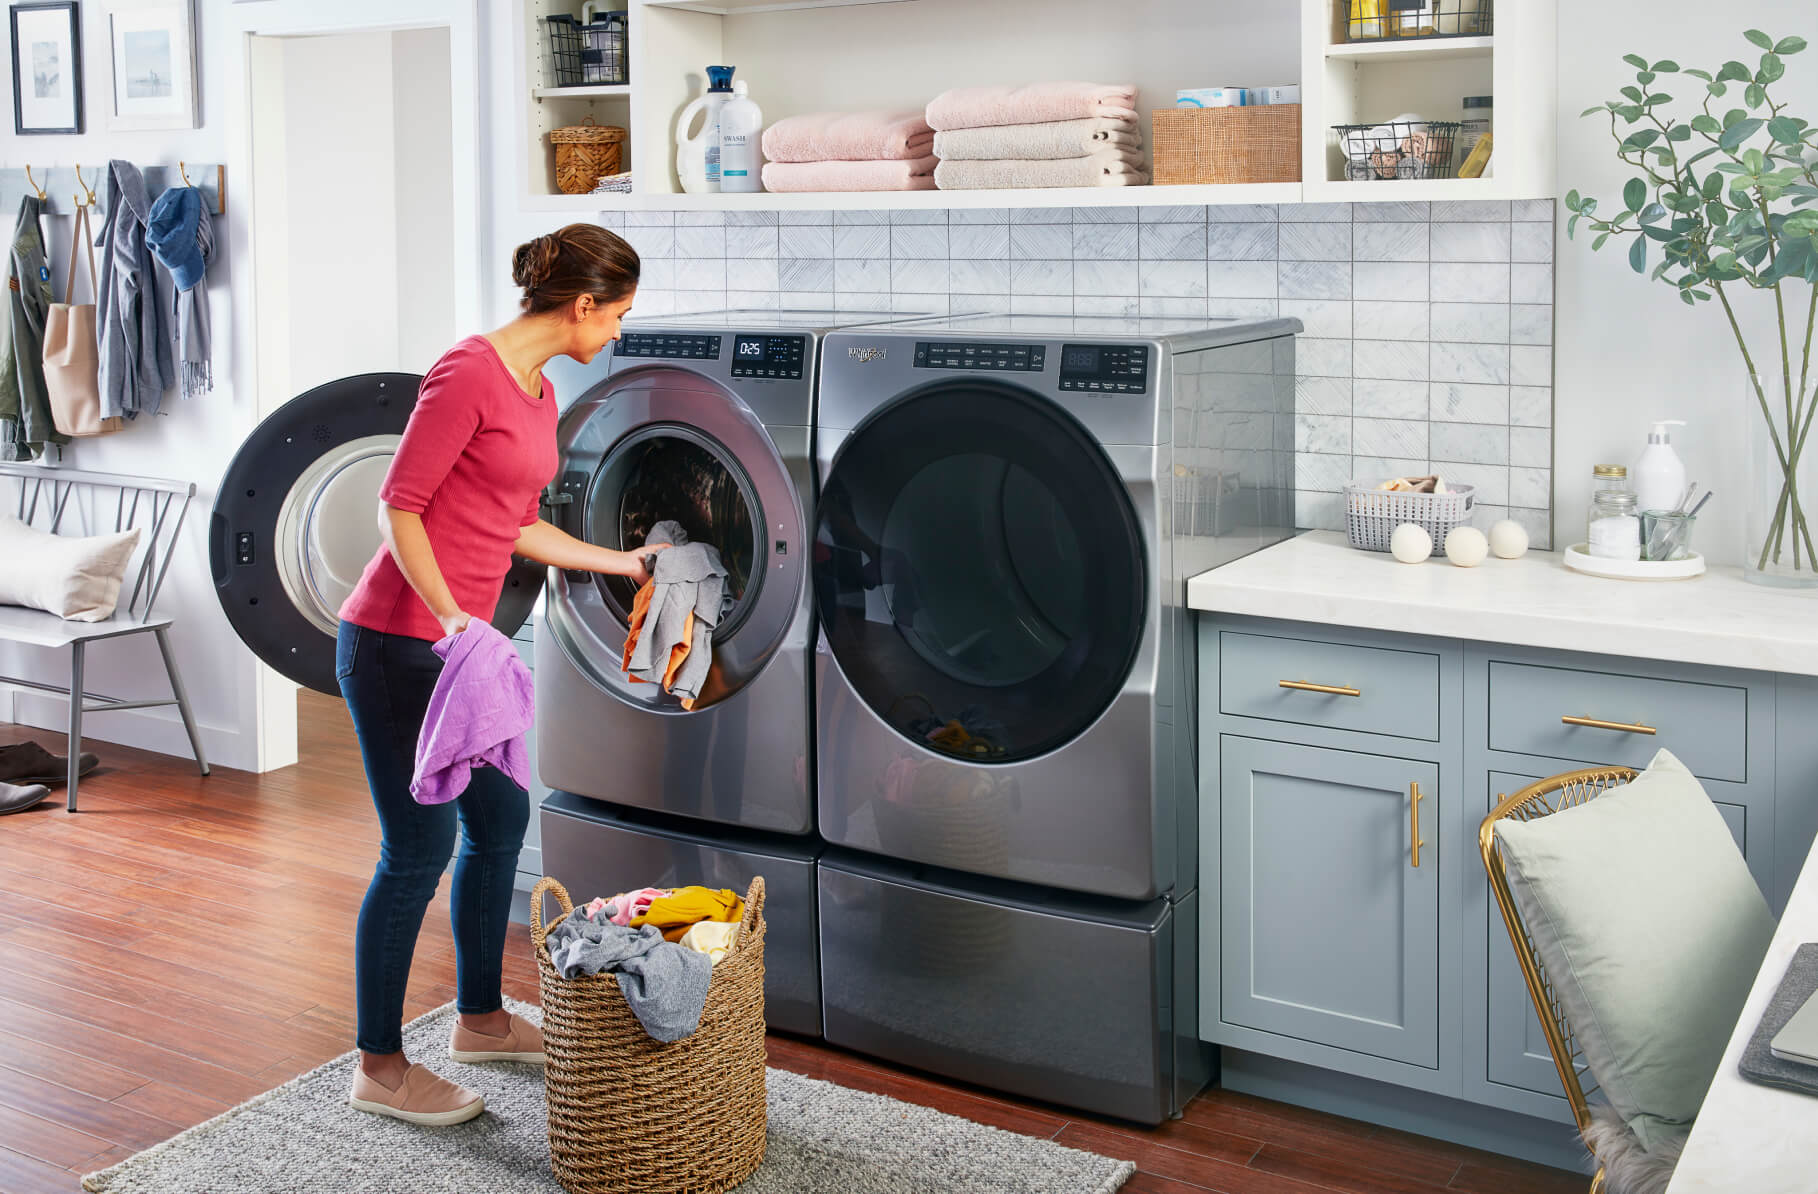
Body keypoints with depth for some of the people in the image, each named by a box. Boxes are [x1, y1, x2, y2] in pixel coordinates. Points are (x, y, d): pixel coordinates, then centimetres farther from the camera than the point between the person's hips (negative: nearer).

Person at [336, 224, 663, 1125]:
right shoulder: (470, 373, -16)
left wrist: (623, 564, 26)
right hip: (395, 639, -10)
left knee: (500, 819, 17)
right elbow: (398, 506, -18)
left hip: (457, 641, 10)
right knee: (420, 846, -3)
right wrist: (450, 618, -25)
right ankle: (379, 1067, 11)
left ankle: (480, 1019, 34)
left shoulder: (539, 395, 12)